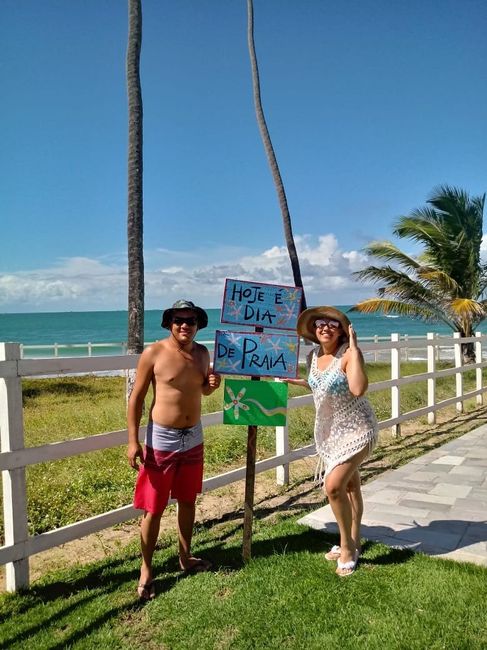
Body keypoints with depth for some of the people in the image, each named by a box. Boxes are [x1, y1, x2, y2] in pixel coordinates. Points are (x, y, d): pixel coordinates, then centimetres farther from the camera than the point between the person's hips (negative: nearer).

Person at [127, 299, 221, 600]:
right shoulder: (154, 353, -13)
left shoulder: (202, 353, 3)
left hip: (194, 437, 5)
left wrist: (212, 385, -6)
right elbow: (137, 398, -9)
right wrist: (133, 441, -13)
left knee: (188, 500, 18)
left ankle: (185, 557, 37)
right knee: (154, 508, 2)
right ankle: (146, 570, 18)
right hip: (161, 439, -5)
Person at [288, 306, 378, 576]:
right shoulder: (313, 356, 0)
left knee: (334, 485, -16)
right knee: (350, 485, 20)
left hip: (355, 430, -7)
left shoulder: (349, 354, -22)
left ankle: (347, 546, 6)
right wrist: (293, 380, 16)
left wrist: (354, 350, -35)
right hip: (329, 430, 7)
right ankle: (353, 543, 34)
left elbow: (358, 389, -39)